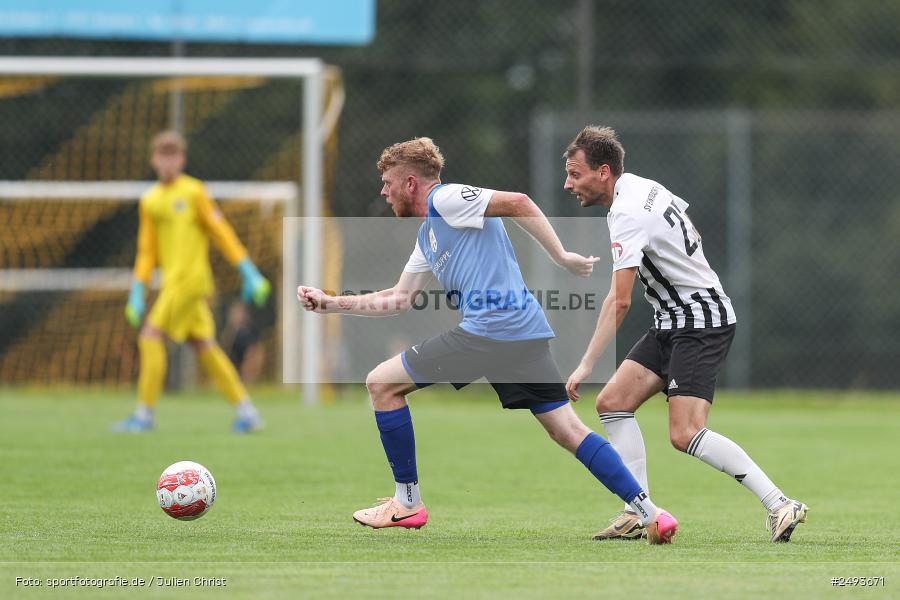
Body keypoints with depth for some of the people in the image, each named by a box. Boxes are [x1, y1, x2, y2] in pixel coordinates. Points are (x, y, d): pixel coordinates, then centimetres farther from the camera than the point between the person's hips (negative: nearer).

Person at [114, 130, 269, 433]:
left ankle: (145, 413, -9)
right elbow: (147, 250, 17)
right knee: (204, 346, 6)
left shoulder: (193, 191, -4)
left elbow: (221, 232, -4)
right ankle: (245, 411, 11)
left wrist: (248, 271, -7)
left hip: (190, 278, -7)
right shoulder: (150, 200, 14)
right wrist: (137, 291, 9)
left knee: (151, 335, -13)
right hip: (172, 281, 7)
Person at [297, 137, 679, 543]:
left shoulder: (444, 199, -1)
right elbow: (400, 298, 34)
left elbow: (518, 203, -11)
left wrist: (561, 256, -13)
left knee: (382, 383, 2)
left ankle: (406, 502, 7)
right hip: (527, 332, 10)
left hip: (492, 325, -10)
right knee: (569, 431, 8)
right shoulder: (428, 236, 28)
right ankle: (650, 514, 0)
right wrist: (332, 304, 30)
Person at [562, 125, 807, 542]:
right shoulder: (640, 186, 6)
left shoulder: (628, 215, -22)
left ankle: (780, 505, -17)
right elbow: (693, 234, 21)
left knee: (685, 434, -19)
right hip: (673, 322, 10)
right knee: (613, 403, 3)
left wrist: (586, 366, -27)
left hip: (701, 323, -10)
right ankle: (640, 514, 3)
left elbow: (619, 302, -28)